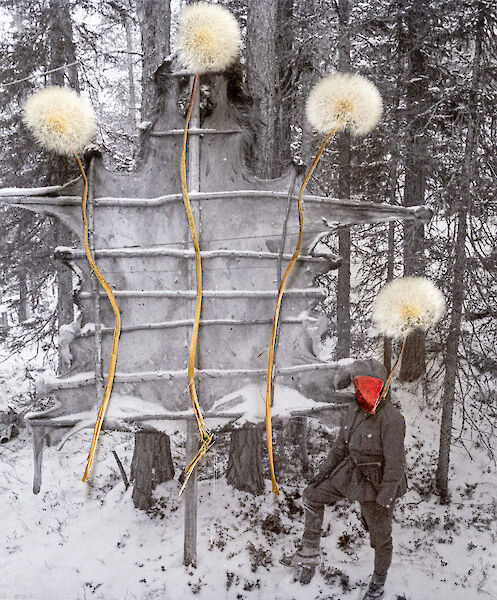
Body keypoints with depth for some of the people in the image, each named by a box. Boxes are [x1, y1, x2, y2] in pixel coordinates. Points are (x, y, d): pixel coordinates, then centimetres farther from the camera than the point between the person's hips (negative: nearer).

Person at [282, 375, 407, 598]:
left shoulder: (390, 419, -25)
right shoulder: (354, 412, 0)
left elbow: (395, 463, -23)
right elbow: (341, 446, 12)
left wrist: (384, 500, -21)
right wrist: (323, 473, 12)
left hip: (378, 484, -8)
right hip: (351, 474, 8)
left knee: (380, 534, 10)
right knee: (312, 495, 9)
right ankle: (310, 554, 17)